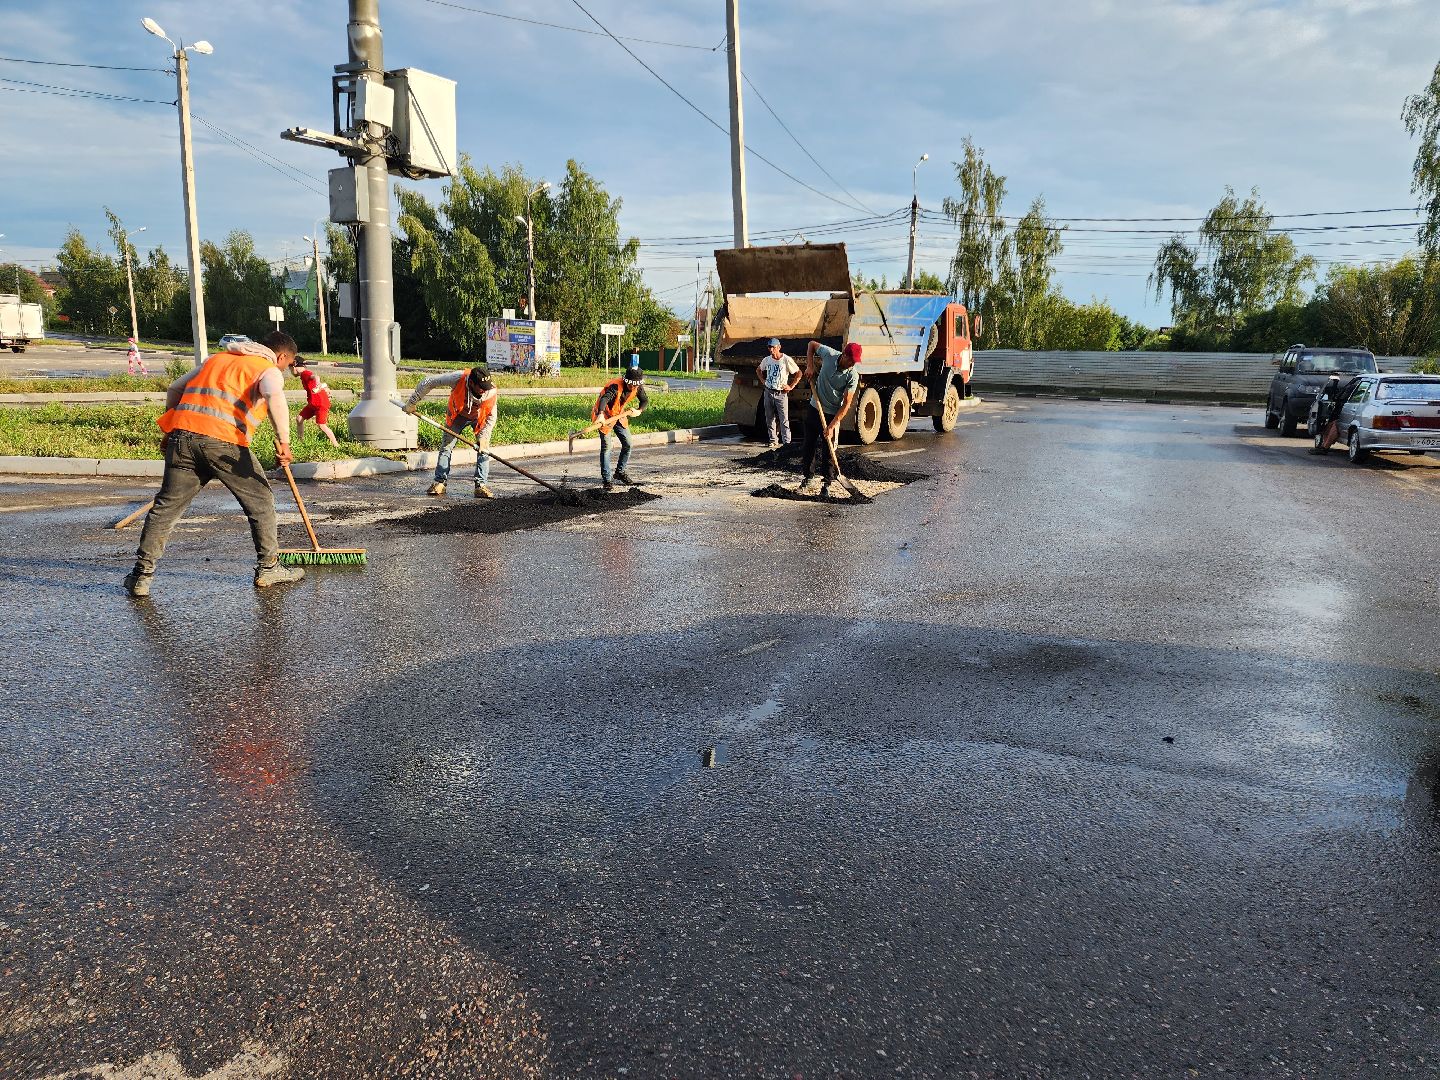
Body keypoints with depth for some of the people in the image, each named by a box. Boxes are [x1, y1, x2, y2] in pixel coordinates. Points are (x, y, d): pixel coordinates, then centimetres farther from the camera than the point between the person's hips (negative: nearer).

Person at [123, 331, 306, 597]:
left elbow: (174, 389, 30)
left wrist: (171, 432, 36)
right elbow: (275, 398, -15)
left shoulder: (217, 358, 30)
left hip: (183, 435, 5)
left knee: (166, 506, 9)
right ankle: (268, 568, 16)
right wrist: (283, 441, -21)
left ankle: (142, 575, 9)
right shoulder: (270, 371, 10)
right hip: (223, 442, -5)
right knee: (260, 502, 11)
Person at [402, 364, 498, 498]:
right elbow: (427, 383, -26)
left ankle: (481, 485, -8)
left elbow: (491, 417, -18)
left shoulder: (492, 392, -34)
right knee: (447, 446, -3)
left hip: (480, 419, 0)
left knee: (484, 449, -12)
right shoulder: (458, 378, -39)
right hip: (457, 416, 0)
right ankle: (440, 482, 5)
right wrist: (412, 403, -17)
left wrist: (483, 438, -25)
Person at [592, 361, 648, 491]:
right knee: (606, 447, -10)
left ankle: (620, 472, 29)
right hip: (605, 416, -7)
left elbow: (645, 400, 1)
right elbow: (604, 399, -49)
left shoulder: (638, 387, -13)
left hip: (619, 416, 7)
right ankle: (606, 479, -4)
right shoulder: (615, 386, -33)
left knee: (627, 444, 9)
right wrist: (601, 414, -68)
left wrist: (638, 411, -21)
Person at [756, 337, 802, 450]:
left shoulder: (786, 360, -10)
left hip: (781, 394, -5)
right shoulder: (766, 360, 5)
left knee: (784, 420, -8)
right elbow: (758, 370, 24)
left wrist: (791, 386, -9)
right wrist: (763, 381, 11)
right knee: (770, 419, 9)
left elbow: (798, 373, -5)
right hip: (768, 393, 5)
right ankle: (773, 440, 19)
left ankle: (787, 442, -8)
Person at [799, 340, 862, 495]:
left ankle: (827, 484, 8)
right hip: (814, 408, 3)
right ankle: (808, 479, 22)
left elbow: (846, 404, -19)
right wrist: (810, 365, -6)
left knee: (828, 450, -2)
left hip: (832, 414, -3)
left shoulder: (853, 376, -20)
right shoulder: (829, 354, -14)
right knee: (809, 446, 10)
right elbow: (812, 344, 6)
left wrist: (832, 425, -24)